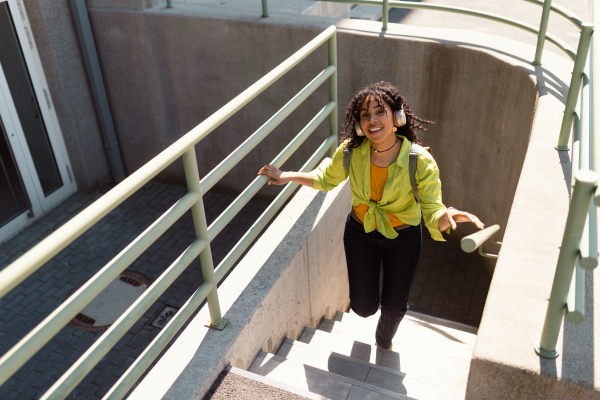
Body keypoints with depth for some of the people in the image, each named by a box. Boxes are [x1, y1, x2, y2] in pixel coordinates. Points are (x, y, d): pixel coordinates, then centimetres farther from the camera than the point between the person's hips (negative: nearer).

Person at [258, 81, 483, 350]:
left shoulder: (421, 162, -28)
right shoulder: (350, 151, -20)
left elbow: (433, 213, -26)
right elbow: (327, 179, 1)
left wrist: (448, 215, -50)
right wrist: (288, 176, -8)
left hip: (403, 238, -1)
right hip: (360, 232, 1)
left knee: (394, 306, 16)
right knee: (363, 307, 4)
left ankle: (384, 343, 53)